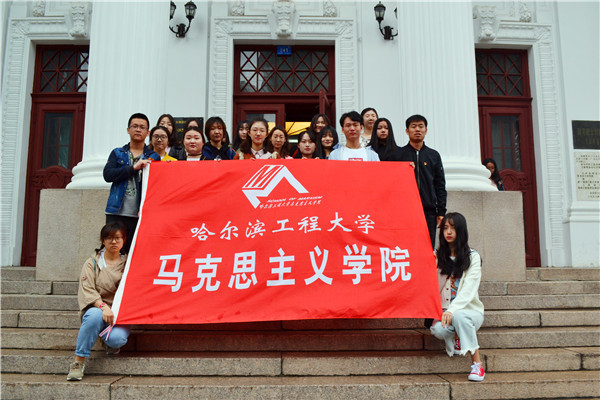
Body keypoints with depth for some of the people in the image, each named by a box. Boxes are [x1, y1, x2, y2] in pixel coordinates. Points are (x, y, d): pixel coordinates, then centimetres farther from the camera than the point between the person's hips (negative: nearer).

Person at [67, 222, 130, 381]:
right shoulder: (92, 263, 7)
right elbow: (87, 290, -6)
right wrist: (103, 306, -21)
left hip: (119, 314, 0)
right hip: (96, 309, 0)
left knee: (117, 338, -30)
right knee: (94, 315, -36)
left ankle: (112, 343, 9)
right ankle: (78, 362, -23)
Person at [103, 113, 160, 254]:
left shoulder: (153, 157, 11)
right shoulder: (117, 153, 14)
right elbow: (107, 174, -3)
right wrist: (133, 168, -12)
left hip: (141, 216, -1)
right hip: (116, 214, 1)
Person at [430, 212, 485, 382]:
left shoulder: (472, 257, -1)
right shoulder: (437, 256, 8)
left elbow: (469, 289, -12)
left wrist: (452, 310, -27)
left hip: (469, 309, -2)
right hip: (445, 311, 2)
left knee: (458, 316, -37)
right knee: (438, 329, -32)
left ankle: (477, 364, -26)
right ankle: (455, 338, 4)